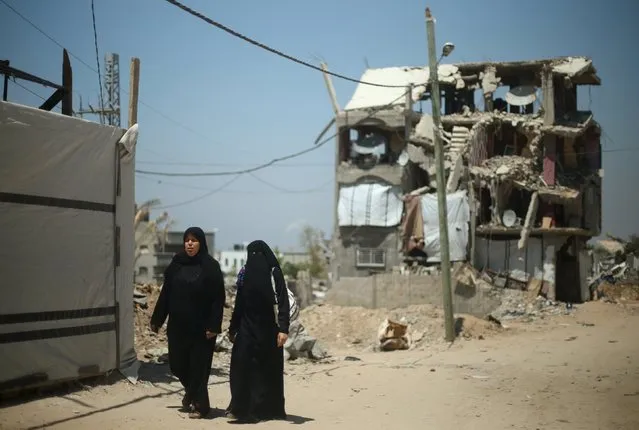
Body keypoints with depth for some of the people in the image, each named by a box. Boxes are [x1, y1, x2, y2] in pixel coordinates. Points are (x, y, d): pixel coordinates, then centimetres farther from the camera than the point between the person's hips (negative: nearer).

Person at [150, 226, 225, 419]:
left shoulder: (210, 266, -7)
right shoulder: (176, 264, 5)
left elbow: (218, 298, -10)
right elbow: (165, 293, 8)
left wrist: (213, 326, -17)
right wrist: (157, 319, 7)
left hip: (201, 327, -4)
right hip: (178, 325, 4)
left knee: (198, 366, 0)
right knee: (177, 364, 12)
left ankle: (199, 404, 13)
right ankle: (192, 392, 39)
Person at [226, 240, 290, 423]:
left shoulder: (274, 273, -7)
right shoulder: (245, 273, 8)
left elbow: (283, 302, -12)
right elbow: (240, 303, 13)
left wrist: (283, 329, -21)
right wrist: (233, 328, 15)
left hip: (268, 329, -4)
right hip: (247, 327, 4)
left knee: (269, 369, 3)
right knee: (242, 366, -3)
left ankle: (268, 408, 11)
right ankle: (241, 407, 1)